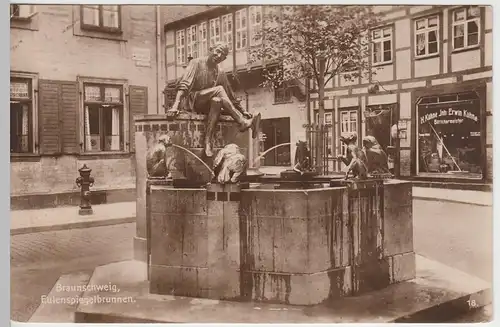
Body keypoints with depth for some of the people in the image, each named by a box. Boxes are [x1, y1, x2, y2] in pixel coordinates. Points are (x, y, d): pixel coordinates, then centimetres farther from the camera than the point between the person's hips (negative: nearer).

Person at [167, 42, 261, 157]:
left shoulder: (220, 74, 13)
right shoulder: (196, 63, -2)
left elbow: (230, 94, 20)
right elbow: (184, 85, -14)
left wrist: (242, 111, 13)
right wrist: (175, 106, -28)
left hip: (209, 106, 4)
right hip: (194, 102, -4)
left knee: (216, 101, -33)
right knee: (219, 89, -28)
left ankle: (208, 141, -38)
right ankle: (242, 122, -32)